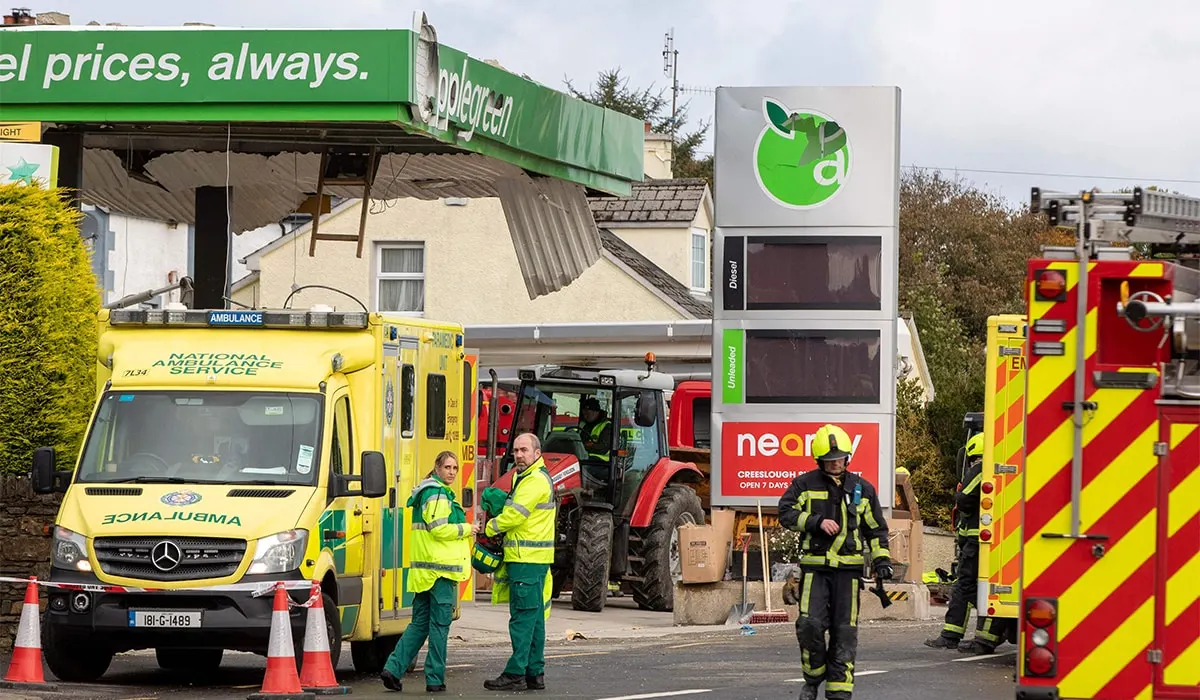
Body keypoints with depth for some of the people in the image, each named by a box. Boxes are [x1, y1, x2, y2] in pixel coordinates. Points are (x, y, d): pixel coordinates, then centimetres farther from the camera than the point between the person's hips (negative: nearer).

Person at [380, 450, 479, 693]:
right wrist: (466, 529, -7)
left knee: (419, 624, 12)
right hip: (440, 568, -10)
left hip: (423, 571, 10)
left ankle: (393, 669, 4)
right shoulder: (438, 495, -11)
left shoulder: (425, 493, 21)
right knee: (440, 625, -3)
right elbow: (439, 529, -19)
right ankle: (435, 679, 0)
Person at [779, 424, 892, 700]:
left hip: (848, 568, 1)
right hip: (814, 566, -1)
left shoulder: (862, 489, 11)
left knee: (844, 630, -1)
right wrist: (817, 522, -15)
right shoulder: (804, 484, 5)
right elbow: (786, 513, -3)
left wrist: (881, 559, 5)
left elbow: (876, 528, 16)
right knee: (810, 624, -12)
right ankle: (813, 677, 10)